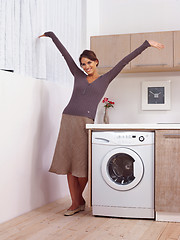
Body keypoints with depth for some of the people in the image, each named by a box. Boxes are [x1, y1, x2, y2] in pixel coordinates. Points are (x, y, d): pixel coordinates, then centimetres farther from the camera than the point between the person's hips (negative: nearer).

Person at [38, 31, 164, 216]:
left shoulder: (105, 79, 10)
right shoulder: (78, 76, 16)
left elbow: (125, 61, 6)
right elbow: (65, 53, 22)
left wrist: (147, 44, 8)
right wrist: (50, 34, 32)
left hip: (85, 123, -3)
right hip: (68, 120, 3)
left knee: (81, 165, -2)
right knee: (68, 163, 2)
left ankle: (79, 199, 22)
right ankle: (76, 204, 11)